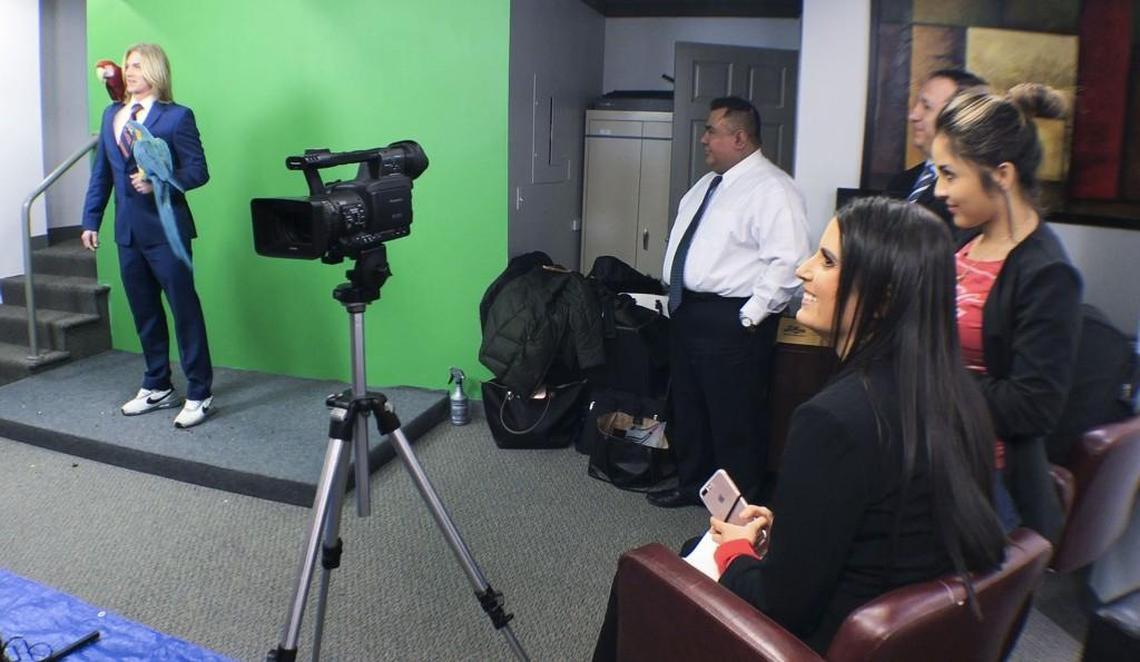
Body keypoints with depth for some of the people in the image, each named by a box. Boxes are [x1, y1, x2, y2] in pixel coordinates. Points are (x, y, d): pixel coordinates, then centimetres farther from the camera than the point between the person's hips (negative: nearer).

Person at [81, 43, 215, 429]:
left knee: (185, 310, -2)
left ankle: (199, 394, 5)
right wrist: (91, 219, 12)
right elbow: (101, 172, 16)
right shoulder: (111, 115, 14)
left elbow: (198, 171, -8)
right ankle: (157, 388, 26)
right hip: (128, 230, 6)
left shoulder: (176, 117, -5)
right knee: (145, 313, 13)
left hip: (166, 228, -6)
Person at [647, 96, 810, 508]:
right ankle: (692, 483, 39)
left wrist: (750, 316, -21)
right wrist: (676, 297, 17)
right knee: (687, 407, 21)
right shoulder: (707, 185, 14)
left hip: (731, 320, -9)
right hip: (687, 311, 9)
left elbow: (787, 262, -23)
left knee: (735, 420, 2)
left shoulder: (771, 190, -15)